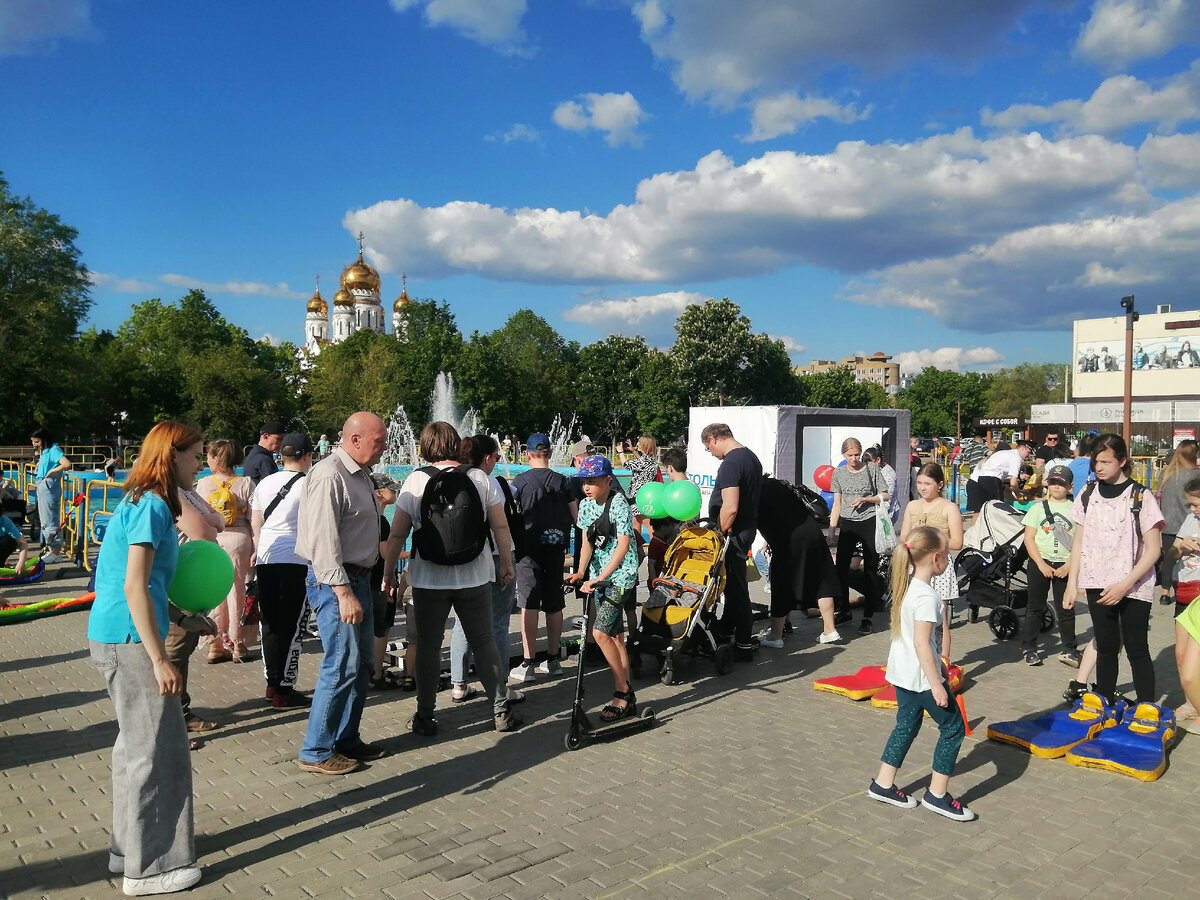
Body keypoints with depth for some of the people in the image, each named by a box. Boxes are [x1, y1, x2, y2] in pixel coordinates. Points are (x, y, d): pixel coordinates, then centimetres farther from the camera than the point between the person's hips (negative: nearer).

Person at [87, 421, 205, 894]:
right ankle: (149, 868, 11)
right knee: (155, 749, -1)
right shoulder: (152, 506, -17)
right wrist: (159, 660, -20)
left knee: (138, 745, 19)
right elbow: (135, 588, -21)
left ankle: (130, 849, 31)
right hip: (130, 641, -10)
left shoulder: (138, 501, 13)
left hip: (116, 637, 10)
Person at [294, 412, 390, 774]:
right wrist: (344, 593, -25)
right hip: (336, 581, -10)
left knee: (362, 663, 15)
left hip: (359, 578, 10)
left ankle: (347, 739, 28)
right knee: (342, 666, -6)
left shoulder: (360, 475, 13)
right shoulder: (329, 477, -17)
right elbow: (323, 541, -23)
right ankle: (316, 752, 7)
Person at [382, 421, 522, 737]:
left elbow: (397, 534, -5)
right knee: (484, 642, 11)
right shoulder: (480, 478, -2)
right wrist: (507, 564, 11)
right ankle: (501, 711, 16)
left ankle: (425, 717, 18)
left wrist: (388, 572, 6)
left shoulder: (416, 480, -5)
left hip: (429, 579, -1)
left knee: (428, 646, 10)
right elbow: (501, 526, -1)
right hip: (475, 577, 1)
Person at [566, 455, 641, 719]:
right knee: (615, 636, 10)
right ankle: (627, 698, 17)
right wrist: (581, 572, -12)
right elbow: (587, 542, 5)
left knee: (600, 632, -17)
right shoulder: (586, 505, 6)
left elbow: (623, 546, -19)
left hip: (620, 575, -7)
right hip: (598, 576, 7)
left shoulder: (619, 504, -14)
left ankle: (622, 692, -4)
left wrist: (598, 579, -24)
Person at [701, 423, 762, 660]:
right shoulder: (751, 456, 12)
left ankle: (743, 646, 5)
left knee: (735, 587, -2)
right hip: (748, 527, 10)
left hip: (733, 533, -10)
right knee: (734, 583, 20)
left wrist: (720, 534, -14)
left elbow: (730, 507, -27)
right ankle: (727, 627, 34)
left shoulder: (730, 463, -20)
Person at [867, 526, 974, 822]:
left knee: (906, 725, 18)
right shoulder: (926, 597, -22)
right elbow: (921, 644, -24)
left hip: (901, 672, 9)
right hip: (921, 675, -9)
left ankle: (883, 785, 23)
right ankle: (937, 795, 10)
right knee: (953, 728, 5)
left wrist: (939, 666, 26)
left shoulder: (907, 586, 6)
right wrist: (936, 685, -21)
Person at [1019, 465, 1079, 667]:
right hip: (1039, 563, 0)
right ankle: (1028, 647, 14)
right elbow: (1029, 538, -1)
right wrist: (1041, 564, -10)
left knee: (1066, 608, 5)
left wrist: (1069, 566, -10)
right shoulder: (1038, 508, 2)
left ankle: (1069, 649, 17)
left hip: (1064, 565, 0)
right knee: (1035, 606, 6)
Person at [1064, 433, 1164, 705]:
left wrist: (1124, 586, -15)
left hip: (1133, 589, -3)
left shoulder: (1141, 497, -7)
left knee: (1137, 651, 2)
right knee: (1106, 648, 10)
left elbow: (1152, 550, -7)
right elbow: (1079, 542, 11)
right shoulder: (1087, 495, 5)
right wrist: (1072, 584, 6)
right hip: (1098, 586, 3)